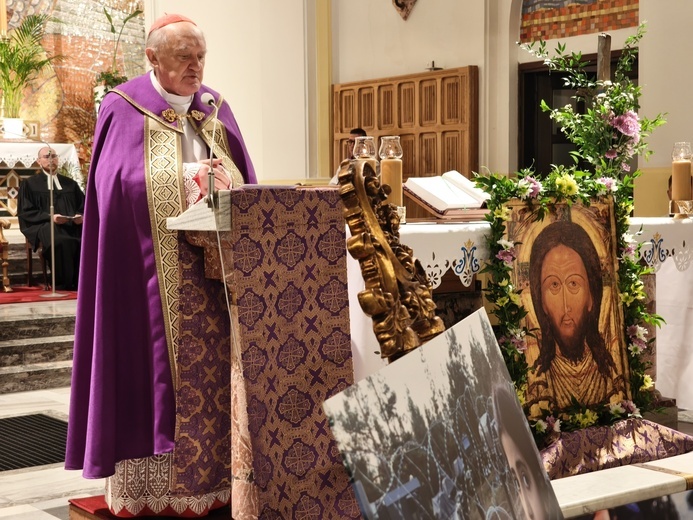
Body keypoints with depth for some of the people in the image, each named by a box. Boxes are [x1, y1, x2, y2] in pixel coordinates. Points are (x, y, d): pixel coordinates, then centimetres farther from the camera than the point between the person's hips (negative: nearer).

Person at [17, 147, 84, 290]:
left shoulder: (70, 183, 26)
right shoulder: (29, 184, 15)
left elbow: (83, 206, 20)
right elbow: (26, 212, 4)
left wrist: (81, 216, -6)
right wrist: (50, 217, -12)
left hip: (72, 225, 3)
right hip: (44, 226, -3)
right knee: (61, 241, -40)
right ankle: (64, 285, -30)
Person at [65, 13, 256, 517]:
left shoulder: (216, 111, 17)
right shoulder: (125, 108, 3)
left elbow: (245, 185, 14)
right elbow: (118, 185, -10)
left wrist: (223, 185, -8)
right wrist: (189, 178, -15)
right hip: (153, 272, -4)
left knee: (217, 370, 1)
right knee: (160, 373, -5)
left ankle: (213, 477, 7)